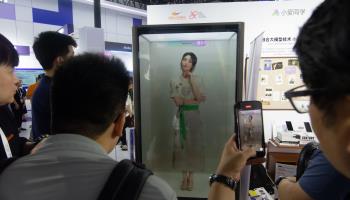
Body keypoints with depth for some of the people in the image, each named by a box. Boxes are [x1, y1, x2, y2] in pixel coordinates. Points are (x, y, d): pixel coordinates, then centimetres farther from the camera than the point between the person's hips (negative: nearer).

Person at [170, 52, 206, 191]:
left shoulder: (197, 80, 1)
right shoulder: (174, 81, 1)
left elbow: (200, 98, -14)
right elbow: (177, 101, -8)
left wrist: (191, 81, -15)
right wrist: (194, 101, -11)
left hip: (193, 116, 0)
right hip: (181, 116, 0)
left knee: (193, 144, 5)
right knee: (181, 144, 5)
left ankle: (191, 175, 22)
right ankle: (184, 175, 21)